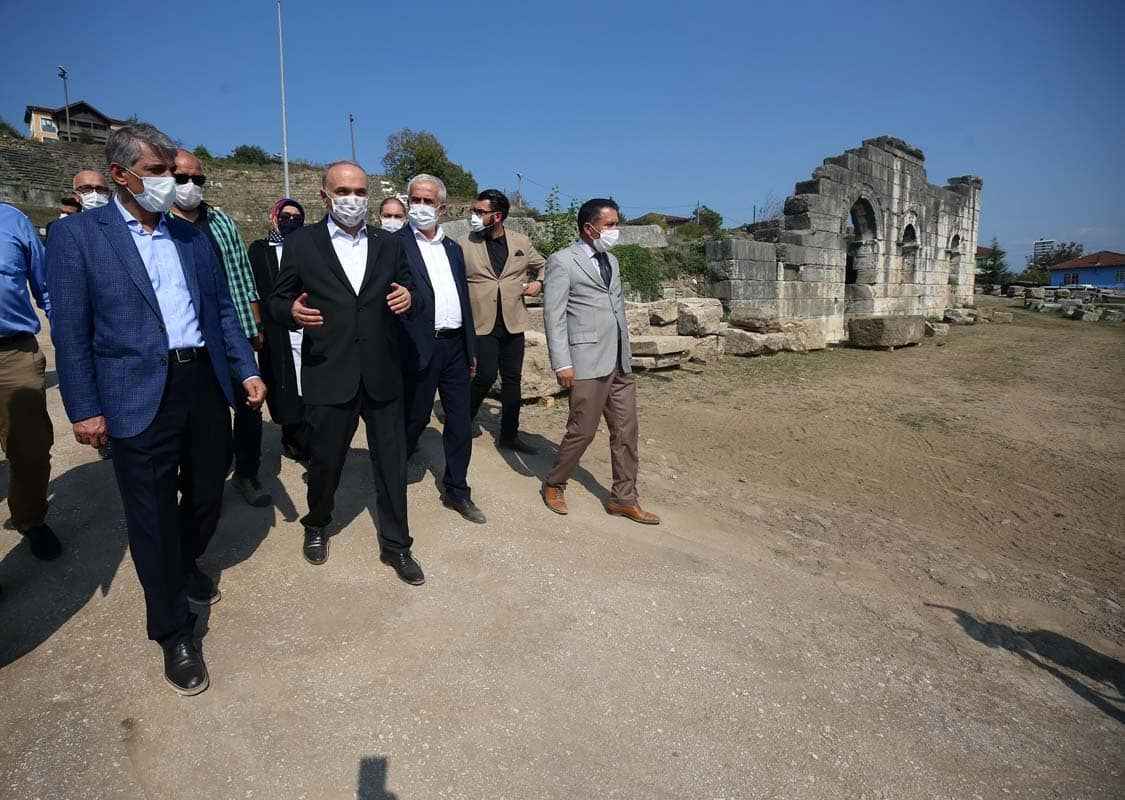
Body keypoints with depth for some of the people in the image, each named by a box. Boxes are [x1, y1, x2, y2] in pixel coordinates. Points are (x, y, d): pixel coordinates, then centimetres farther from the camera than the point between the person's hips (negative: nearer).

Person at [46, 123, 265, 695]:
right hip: (140, 398, -4)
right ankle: (174, 633, 21)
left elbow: (222, 309, 14)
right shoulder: (77, 235, -3)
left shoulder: (193, 236, 11)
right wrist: (84, 409, -8)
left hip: (205, 383, 5)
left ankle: (185, 566, 48)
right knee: (153, 515, 4)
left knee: (207, 493, 16)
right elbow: (70, 331, -5)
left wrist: (246, 369, 6)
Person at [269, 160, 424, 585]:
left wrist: (407, 298, -11)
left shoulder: (389, 244, 7)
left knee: (392, 461, 7)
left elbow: (408, 291, 13)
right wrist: (293, 311, -19)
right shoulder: (301, 243, 1)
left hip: (382, 374, 2)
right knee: (325, 461, 14)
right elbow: (277, 300, 4)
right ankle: (317, 525, 42)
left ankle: (395, 545, 22)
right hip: (328, 375, -1)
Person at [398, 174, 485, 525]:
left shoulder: (453, 248, 15)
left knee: (460, 422, 9)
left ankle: (456, 491, 22)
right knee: (414, 419, 7)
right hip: (421, 347, -6)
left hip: (455, 346, 6)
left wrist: (471, 350, 16)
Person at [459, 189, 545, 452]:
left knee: (512, 379, 8)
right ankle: (465, 419, 18)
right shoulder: (465, 245, -2)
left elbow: (543, 266, 20)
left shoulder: (521, 242, 5)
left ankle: (509, 435, 20)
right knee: (486, 376, -10)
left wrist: (538, 283, 1)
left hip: (513, 322, 3)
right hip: (482, 323, -3)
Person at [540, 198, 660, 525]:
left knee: (626, 431, 9)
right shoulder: (562, 261, -5)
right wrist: (562, 363, -15)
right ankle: (554, 485, 23)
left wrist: (625, 352, 16)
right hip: (588, 362, -7)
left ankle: (623, 498, 21)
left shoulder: (611, 260, 17)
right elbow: (553, 315, -10)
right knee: (582, 430, 0)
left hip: (619, 363, 7)